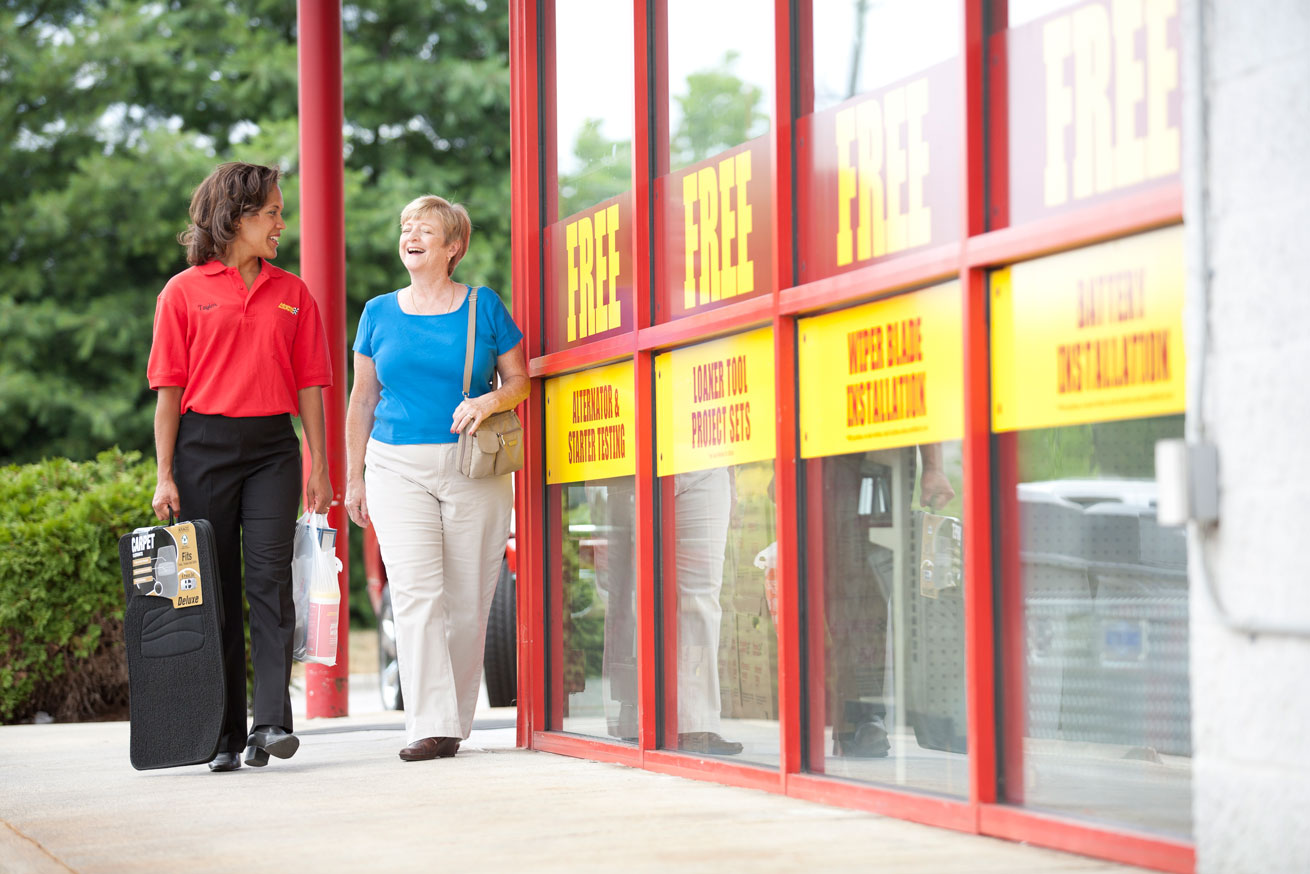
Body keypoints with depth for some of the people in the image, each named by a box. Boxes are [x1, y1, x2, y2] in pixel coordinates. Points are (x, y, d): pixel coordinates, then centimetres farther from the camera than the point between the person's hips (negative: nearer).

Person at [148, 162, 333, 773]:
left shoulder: (292, 293, 13)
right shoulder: (184, 292, 4)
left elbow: (308, 386, 13)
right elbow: (169, 389, 2)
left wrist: (320, 468, 7)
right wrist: (165, 475, -5)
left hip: (272, 448, 2)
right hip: (204, 446, -1)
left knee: (270, 578, -11)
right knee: (214, 587, 0)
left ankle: (272, 723, -15)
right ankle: (224, 735, 5)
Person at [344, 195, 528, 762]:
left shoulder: (484, 306, 5)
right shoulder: (380, 313, 11)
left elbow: (518, 379, 9)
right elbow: (363, 400, 15)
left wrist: (488, 402, -12)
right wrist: (354, 477, 11)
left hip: (474, 469, 0)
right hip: (397, 466, 1)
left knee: (467, 602, 1)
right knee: (415, 593, -12)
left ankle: (455, 720, 14)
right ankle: (430, 727, -16)